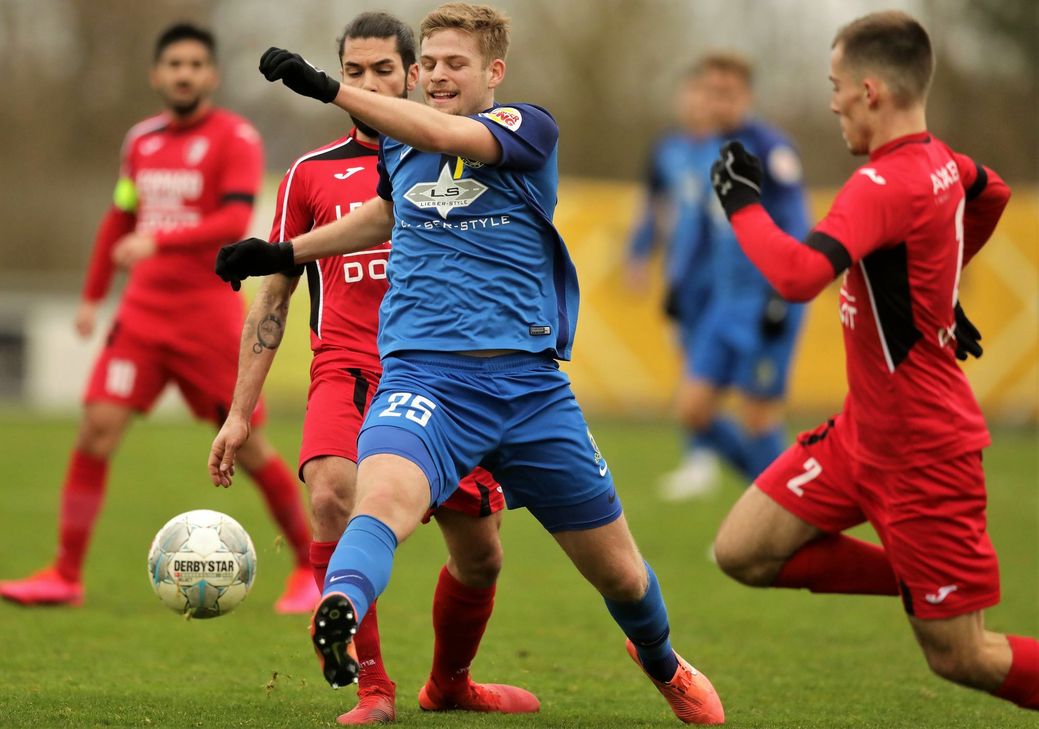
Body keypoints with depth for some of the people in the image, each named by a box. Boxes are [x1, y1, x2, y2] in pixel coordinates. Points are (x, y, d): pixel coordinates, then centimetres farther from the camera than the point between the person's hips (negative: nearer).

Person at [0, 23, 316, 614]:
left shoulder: (236, 139, -7)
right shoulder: (142, 140, 11)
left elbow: (235, 223, -20)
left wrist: (158, 241, -30)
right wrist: (93, 296, 21)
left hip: (209, 313, -5)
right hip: (144, 310, 5)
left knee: (248, 448, -1)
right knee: (97, 427, -7)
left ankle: (312, 568, 16)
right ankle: (66, 576, -3)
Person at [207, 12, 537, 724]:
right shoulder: (311, 174, 10)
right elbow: (272, 299, 13)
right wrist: (240, 413, 7)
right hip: (348, 371, -1)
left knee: (481, 556, 3)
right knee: (333, 499, -30)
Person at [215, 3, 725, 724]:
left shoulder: (528, 128, -3)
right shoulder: (397, 147, 12)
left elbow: (442, 134, -24)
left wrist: (330, 89, -29)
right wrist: (287, 252, 31)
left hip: (529, 384, -1)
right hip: (424, 374, 1)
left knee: (620, 573, 12)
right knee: (383, 495, -35)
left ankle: (664, 665, 44)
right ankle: (338, 615, -62)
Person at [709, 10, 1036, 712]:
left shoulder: (884, 185, -25)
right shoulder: (941, 160, 2)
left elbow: (796, 274, -38)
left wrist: (742, 201, -22)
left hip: (923, 455, -9)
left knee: (961, 657, -1)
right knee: (743, 551, 6)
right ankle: (918, 583, 12)